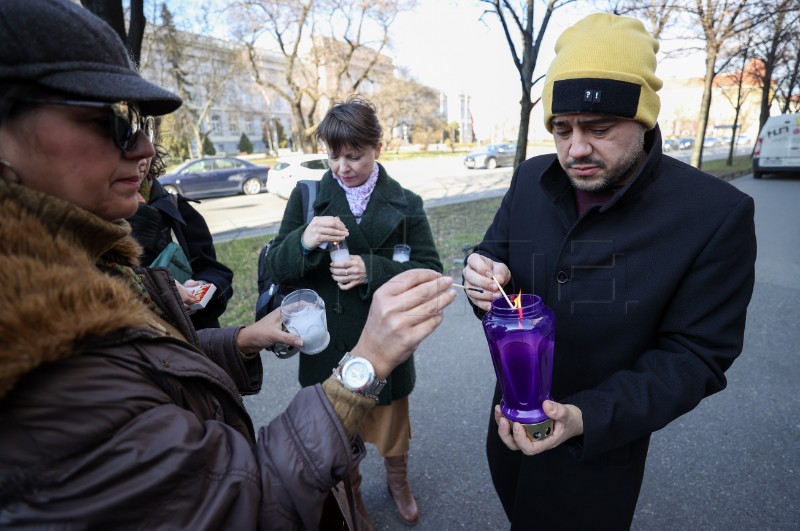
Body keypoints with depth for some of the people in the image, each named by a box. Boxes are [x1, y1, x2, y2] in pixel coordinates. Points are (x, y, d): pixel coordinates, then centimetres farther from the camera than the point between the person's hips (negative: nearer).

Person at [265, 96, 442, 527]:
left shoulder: (405, 205, -6)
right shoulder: (307, 197, -4)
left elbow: (430, 273, -10)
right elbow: (275, 268, -7)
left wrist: (372, 270, -27)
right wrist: (303, 241, -29)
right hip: (328, 346, 1)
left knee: (391, 427, 22)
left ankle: (398, 482, 54)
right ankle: (349, 495, 52)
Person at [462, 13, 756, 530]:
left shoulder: (717, 213, -22)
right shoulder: (531, 179, -8)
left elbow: (696, 355, -19)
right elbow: (496, 253, 2)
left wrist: (587, 418, -32)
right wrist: (486, 278, -23)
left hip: (603, 444, -4)